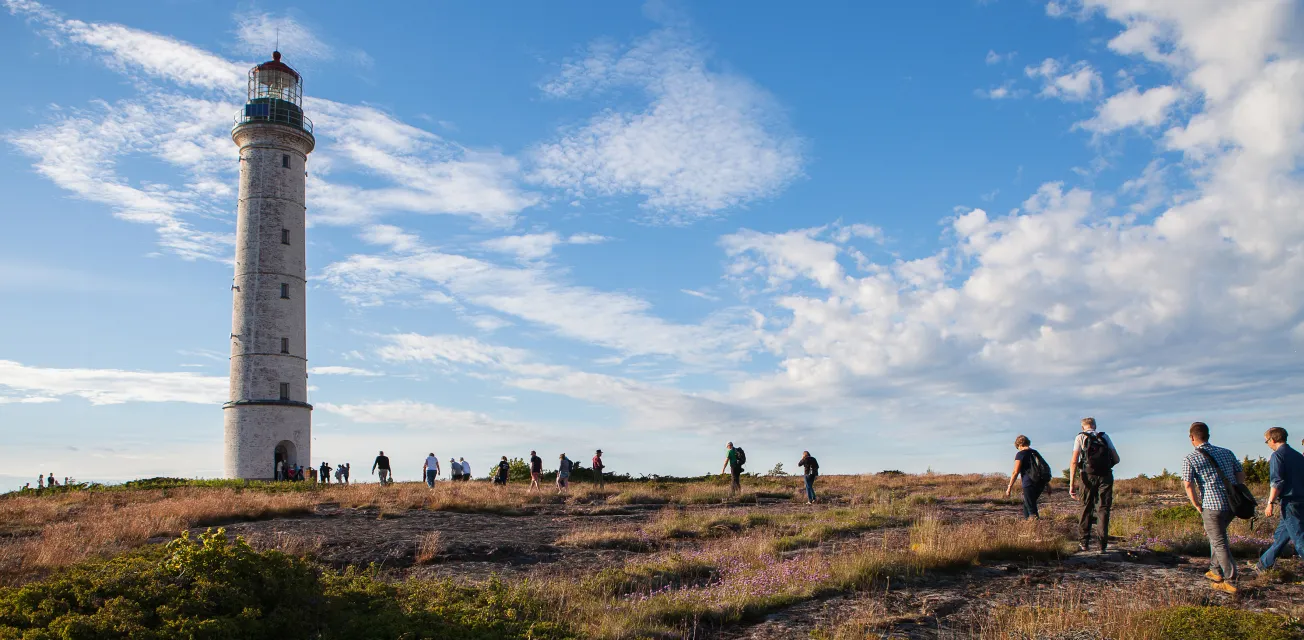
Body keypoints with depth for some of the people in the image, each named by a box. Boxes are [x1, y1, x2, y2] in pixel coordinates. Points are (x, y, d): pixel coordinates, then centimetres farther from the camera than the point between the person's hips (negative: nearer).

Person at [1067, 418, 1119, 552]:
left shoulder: (1080, 437, 7)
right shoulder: (1105, 436, 14)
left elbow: (1074, 461, -4)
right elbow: (1116, 459, 12)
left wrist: (1071, 484, -6)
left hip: (1089, 476, -1)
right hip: (1106, 476, 1)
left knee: (1086, 507, 11)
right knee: (1103, 508, 6)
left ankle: (1085, 541, 9)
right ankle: (1103, 544, -1)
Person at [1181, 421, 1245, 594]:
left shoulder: (1189, 459, -4)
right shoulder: (1227, 453, 12)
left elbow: (1188, 484, -12)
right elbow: (1241, 475, 11)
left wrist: (1197, 505, -1)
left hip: (1212, 505, -6)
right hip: (1232, 504, 6)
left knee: (1219, 543, 2)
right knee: (1216, 534, 25)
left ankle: (1230, 582, 2)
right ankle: (1216, 571, 28)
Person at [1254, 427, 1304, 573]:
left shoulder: (1277, 455, -10)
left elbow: (1277, 482, -17)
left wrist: (1270, 503, -15)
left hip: (1290, 503, -9)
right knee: (1280, 535, 18)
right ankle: (1264, 564, 28)